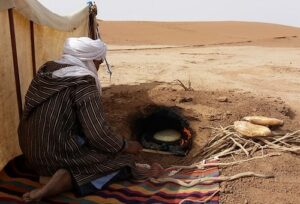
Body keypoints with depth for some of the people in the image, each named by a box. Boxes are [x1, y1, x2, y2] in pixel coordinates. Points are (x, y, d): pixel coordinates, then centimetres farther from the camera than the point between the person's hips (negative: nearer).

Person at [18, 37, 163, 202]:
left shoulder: (47, 70, 6)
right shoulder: (83, 83, -18)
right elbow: (99, 135, -21)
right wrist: (126, 146, -3)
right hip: (57, 155, -8)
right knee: (119, 158, 3)